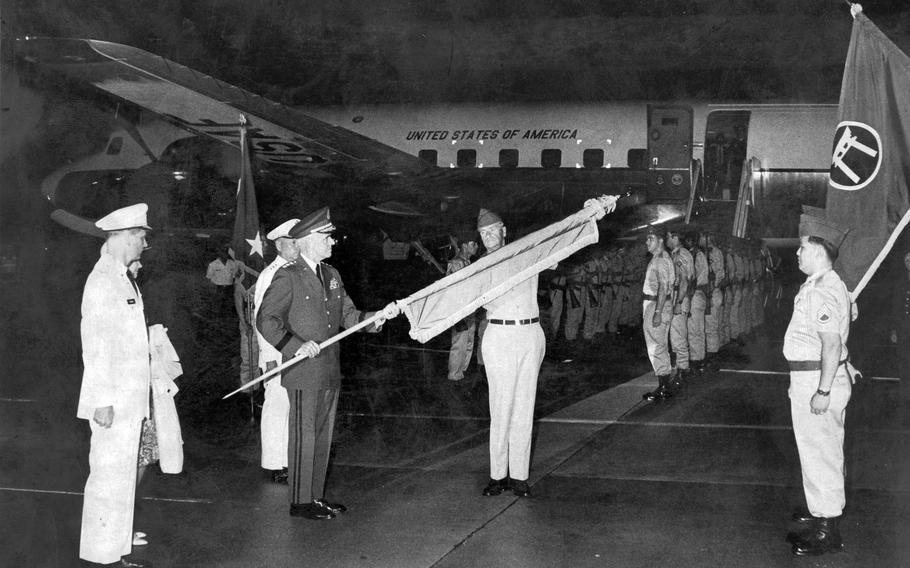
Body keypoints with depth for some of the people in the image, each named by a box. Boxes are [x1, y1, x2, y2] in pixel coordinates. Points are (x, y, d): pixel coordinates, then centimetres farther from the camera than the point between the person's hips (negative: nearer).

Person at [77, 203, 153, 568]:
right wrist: (103, 400, -20)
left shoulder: (124, 278, 15)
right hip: (113, 401, -10)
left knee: (123, 474, 14)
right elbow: (94, 345, -18)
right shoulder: (102, 281, -14)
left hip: (130, 399, 10)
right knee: (109, 476, -4)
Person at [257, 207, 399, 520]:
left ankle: (316, 496, 24)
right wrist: (297, 345, -25)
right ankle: (300, 501, 9)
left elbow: (348, 315, 13)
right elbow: (266, 320, -14)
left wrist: (379, 316, -5)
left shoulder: (331, 275, 14)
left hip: (330, 373, 7)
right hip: (304, 375, -7)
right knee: (303, 437, -1)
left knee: (323, 436, 13)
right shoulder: (288, 277, -9)